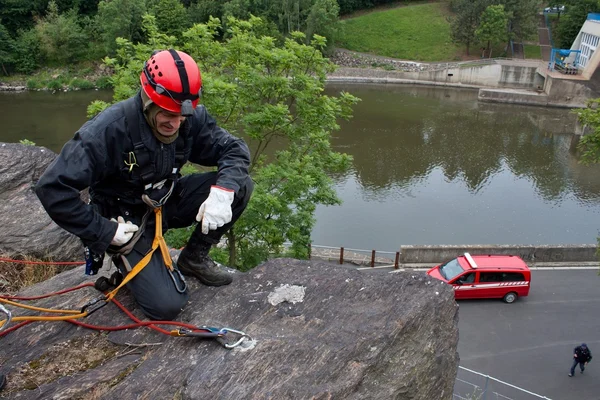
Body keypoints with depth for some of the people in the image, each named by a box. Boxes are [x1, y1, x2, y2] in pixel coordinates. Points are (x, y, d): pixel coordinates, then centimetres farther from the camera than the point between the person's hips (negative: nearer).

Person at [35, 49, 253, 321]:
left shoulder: (191, 118, -15)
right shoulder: (109, 129, -29)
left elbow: (234, 149, -9)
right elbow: (52, 188, -29)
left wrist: (223, 192, -30)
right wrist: (104, 232, -25)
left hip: (167, 202, 5)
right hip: (127, 220, -5)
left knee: (240, 186, -15)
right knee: (167, 305, -18)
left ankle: (194, 258, 3)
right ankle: (126, 262, 14)